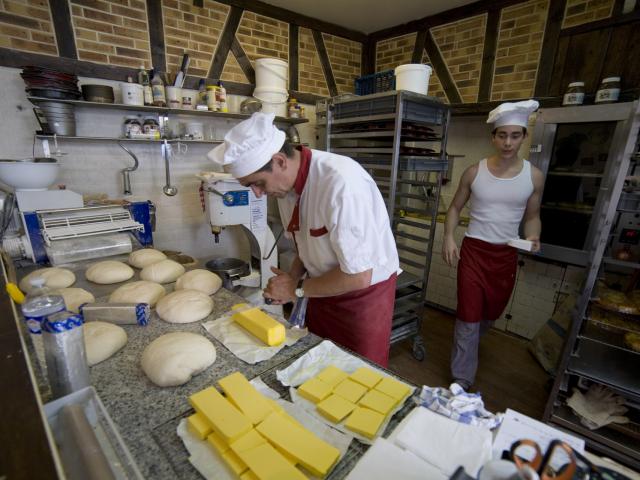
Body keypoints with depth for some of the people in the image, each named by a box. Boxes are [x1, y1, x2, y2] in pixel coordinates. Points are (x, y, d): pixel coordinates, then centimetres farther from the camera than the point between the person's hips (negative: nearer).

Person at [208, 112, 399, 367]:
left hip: (364, 291, -6)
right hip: (325, 288, 7)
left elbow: (358, 276, -29)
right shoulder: (285, 183, -6)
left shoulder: (342, 182, -32)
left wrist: (297, 289, -16)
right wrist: (292, 278, -7)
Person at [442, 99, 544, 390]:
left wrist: (533, 238, -13)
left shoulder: (534, 177, -2)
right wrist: (448, 237, -12)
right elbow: (455, 207, 3)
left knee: (491, 312, 19)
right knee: (469, 315, -2)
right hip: (474, 250, -2)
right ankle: (462, 380, 12)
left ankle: (466, 345, 51)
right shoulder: (474, 173, -5)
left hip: (506, 255, 3)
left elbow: (532, 216, 8)